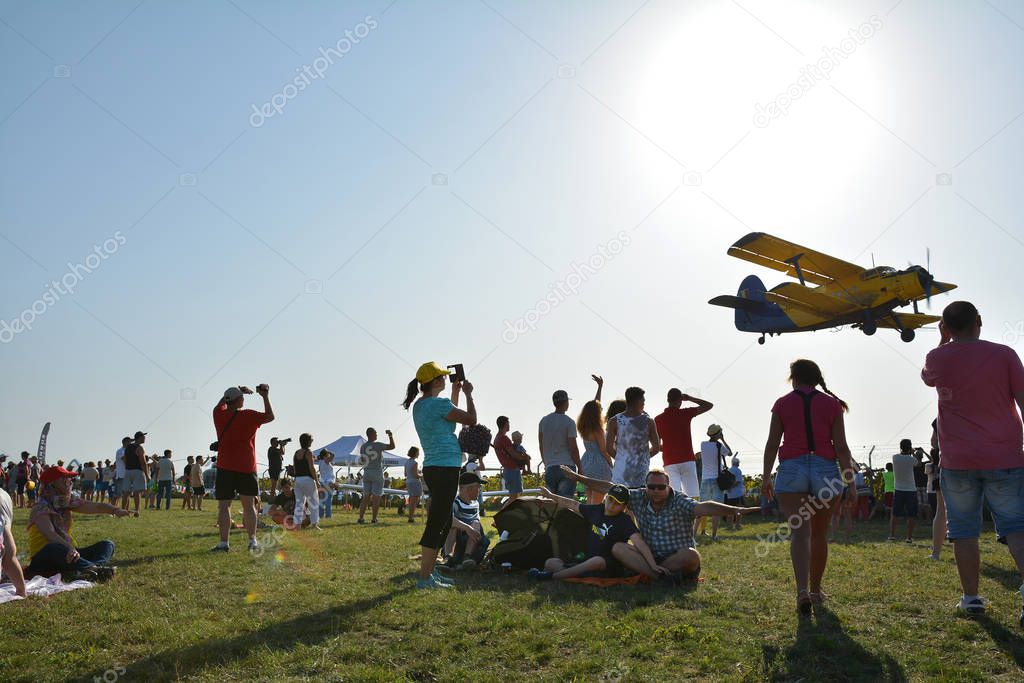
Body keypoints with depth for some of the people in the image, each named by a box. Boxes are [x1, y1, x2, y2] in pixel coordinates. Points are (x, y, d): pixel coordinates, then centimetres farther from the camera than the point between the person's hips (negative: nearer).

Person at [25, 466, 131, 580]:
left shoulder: (68, 502, 9)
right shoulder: (41, 508, -11)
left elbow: (96, 507, -3)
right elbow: (50, 534, -29)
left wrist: (115, 509, -25)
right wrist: (70, 549, -46)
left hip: (68, 554, 8)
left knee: (107, 545, -7)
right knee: (54, 547, -38)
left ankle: (90, 570, -43)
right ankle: (97, 569, -56)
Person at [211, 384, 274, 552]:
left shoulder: (219, 415, 0)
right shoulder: (248, 416, -7)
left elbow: (220, 404, 23)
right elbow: (270, 417, 5)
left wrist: (237, 391, 25)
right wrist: (265, 397, 9)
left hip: (225, 467, 1)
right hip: (247, 467, -1)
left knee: (223, 506, 3)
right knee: (249, 505, 7)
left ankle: (224, 543, -2)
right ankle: (252, 540, 7)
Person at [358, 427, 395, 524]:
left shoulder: (362, 447, 2)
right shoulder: (378, 445, -12)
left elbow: (362, 460, 13)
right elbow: (392, 446, -5)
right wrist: (390, 435, 1)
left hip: (366, 474, 5)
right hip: (377, 474, -5)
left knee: (365, 497, 7)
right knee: (376, 497, 0)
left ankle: (360, 518, 0)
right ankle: (374, 519, 0)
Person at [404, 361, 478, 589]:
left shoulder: (419, 405, 14)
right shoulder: (439, 404, -14)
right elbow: (471, 419, -7)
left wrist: (455, 392, 31)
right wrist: (468, 393, 6)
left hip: (433, 468, 10)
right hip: (445, 469, -10)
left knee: (444, 522, 17)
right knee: (437, 523, -7)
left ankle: (430, 570, 22)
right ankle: (424, 577, -4)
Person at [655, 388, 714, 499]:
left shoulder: (658, 419, 3)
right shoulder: (685, 413, -1)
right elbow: (709, 405, 7)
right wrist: (689, 398, 12)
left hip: (669, 462, 1)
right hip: (687, 460, -1)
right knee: (693, 497, 1)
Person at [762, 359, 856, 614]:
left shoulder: (782, 403, 6)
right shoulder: (832, 404, 6)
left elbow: (772, 443, 1)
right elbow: (841, 446, 0)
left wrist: (766, 477, 5)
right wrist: (850, 481, 2)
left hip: (792, 469, -1)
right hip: (825, 469, 1)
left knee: (799, 532, -7)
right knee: (819, 534, 15)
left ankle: (802, 590, -25)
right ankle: (815, 590, 25)